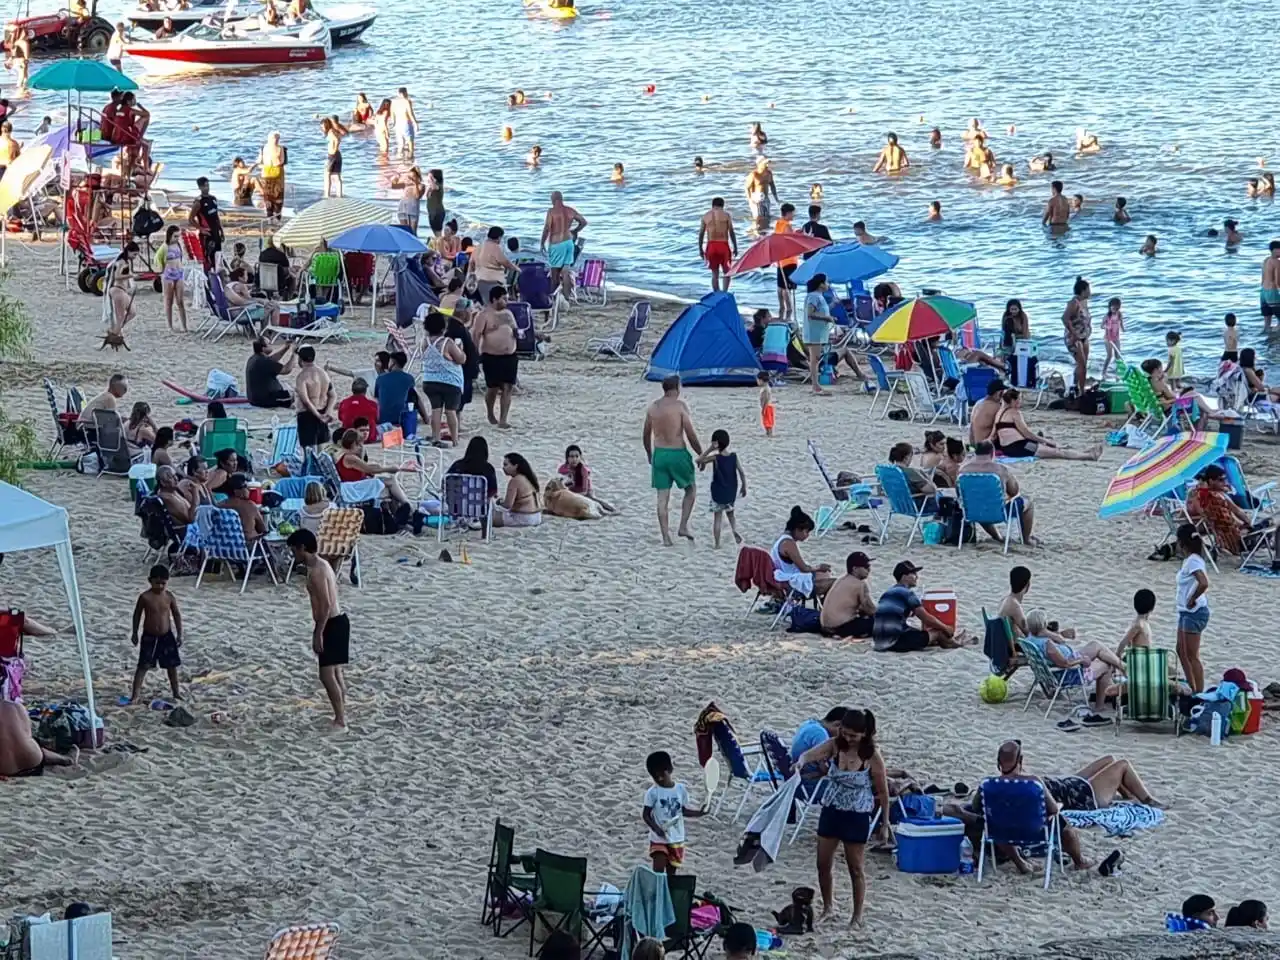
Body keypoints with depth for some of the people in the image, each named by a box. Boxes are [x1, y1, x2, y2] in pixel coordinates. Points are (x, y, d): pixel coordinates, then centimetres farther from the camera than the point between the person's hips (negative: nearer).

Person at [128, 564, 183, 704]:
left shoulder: (169, 597, -5)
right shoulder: (145, 597, -12)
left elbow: (177, 615, 4)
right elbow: (137, 615, -1)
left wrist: (179, 634, 3)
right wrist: (135, 634, 2)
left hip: (166, 636, 3)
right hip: (149, 637, -3)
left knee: (172, 665, 12)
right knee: (143, 665, -4)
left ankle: (176, 691, 27)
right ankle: (135, 693, 0)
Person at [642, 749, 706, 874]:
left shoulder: (681, 789, -1)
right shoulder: (653, 793, -12)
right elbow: (646, 815, -9)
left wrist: (701, 813, -4)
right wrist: (656, 829, -24)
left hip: (677, 839, 4)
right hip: (659, 840, -4)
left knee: (671, 872, 12)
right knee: (659, 871, -10)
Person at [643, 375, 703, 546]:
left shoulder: (653, 407, 5)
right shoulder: (680, 406, -11)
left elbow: (646, 435, 12)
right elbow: (691, 434, -12)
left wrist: (650, 455, 26)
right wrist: (701, 454, -1)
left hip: (659, 454, 4)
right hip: (678, 454, -4)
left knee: (662, 497, 6)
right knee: (691, 488, 18)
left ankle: (666, 537, 5)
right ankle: (683, 526, 9)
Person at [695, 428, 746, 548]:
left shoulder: (715, 458, -15)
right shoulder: (734, 457, -4)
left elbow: (699, 460, -15)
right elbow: (742, 472, -2)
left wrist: (710, 449, -15)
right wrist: (744, 487, 10)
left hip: (718, 493, -4)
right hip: (731, 493, 4)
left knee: (717, 517, 5)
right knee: (730, 513, 25)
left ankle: (717, 544, 4)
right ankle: (735, 530, -2)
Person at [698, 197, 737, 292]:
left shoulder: (705, 216, 8)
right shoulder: (726, 215, 0)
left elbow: (701, 234, 7)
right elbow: (731, 232, -4)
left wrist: (700, 249, 15)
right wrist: (735, 247, 2)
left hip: (711, 246, 2)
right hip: (723, 245, -2)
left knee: (714, 273, 13)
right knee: (727, 272, 10)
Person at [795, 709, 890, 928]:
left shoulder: (872, 756, -15)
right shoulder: (835, 745, -7)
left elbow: (882, 792, -7)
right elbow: (809, 755, -20)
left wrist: (885, 824, -3)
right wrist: (801, 762, -45)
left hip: (857, 816, -4)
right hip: (831, 811, 4)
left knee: (855, 868, 5)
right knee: (823, 864, 10)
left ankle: (857, 916, 18)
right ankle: (827, 907, 30)